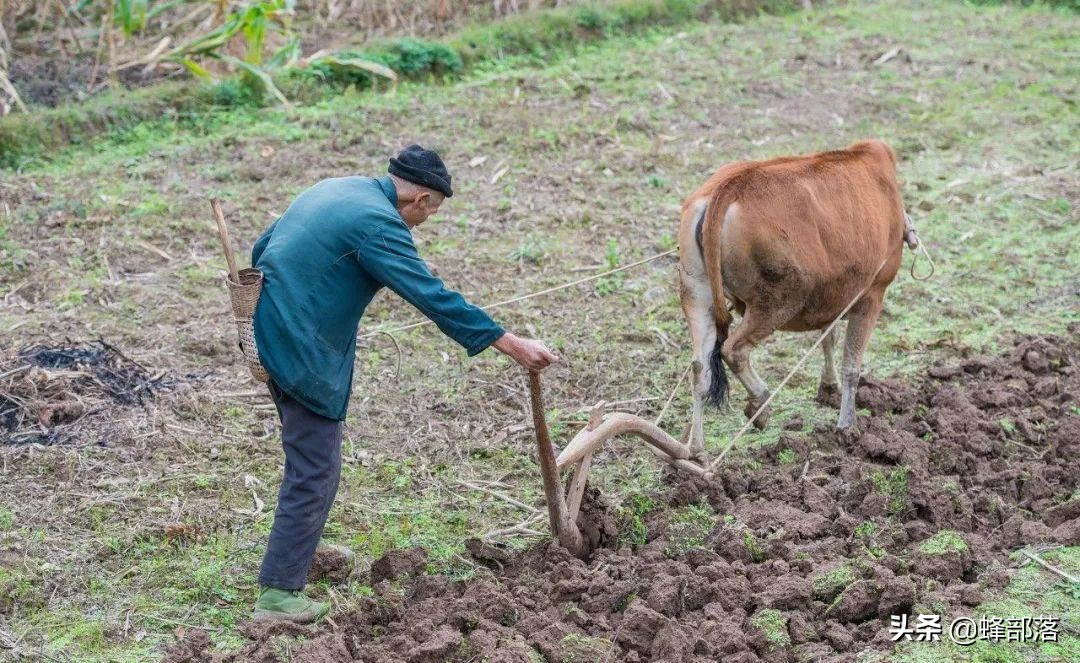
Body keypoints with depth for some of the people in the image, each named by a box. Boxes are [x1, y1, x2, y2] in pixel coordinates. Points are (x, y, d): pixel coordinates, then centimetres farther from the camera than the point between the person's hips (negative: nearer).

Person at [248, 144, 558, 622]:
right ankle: (277, 594, -3)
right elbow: (435, 298, -21)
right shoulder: (379, 224, -17)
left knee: (308, 451, 26)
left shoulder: (333, 190, 12)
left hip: (267, 329, 10)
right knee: (315, 471, -5)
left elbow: (261, 248, 20)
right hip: (301, 350, -10)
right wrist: (513, 346, -20)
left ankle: (300, 544, 42)